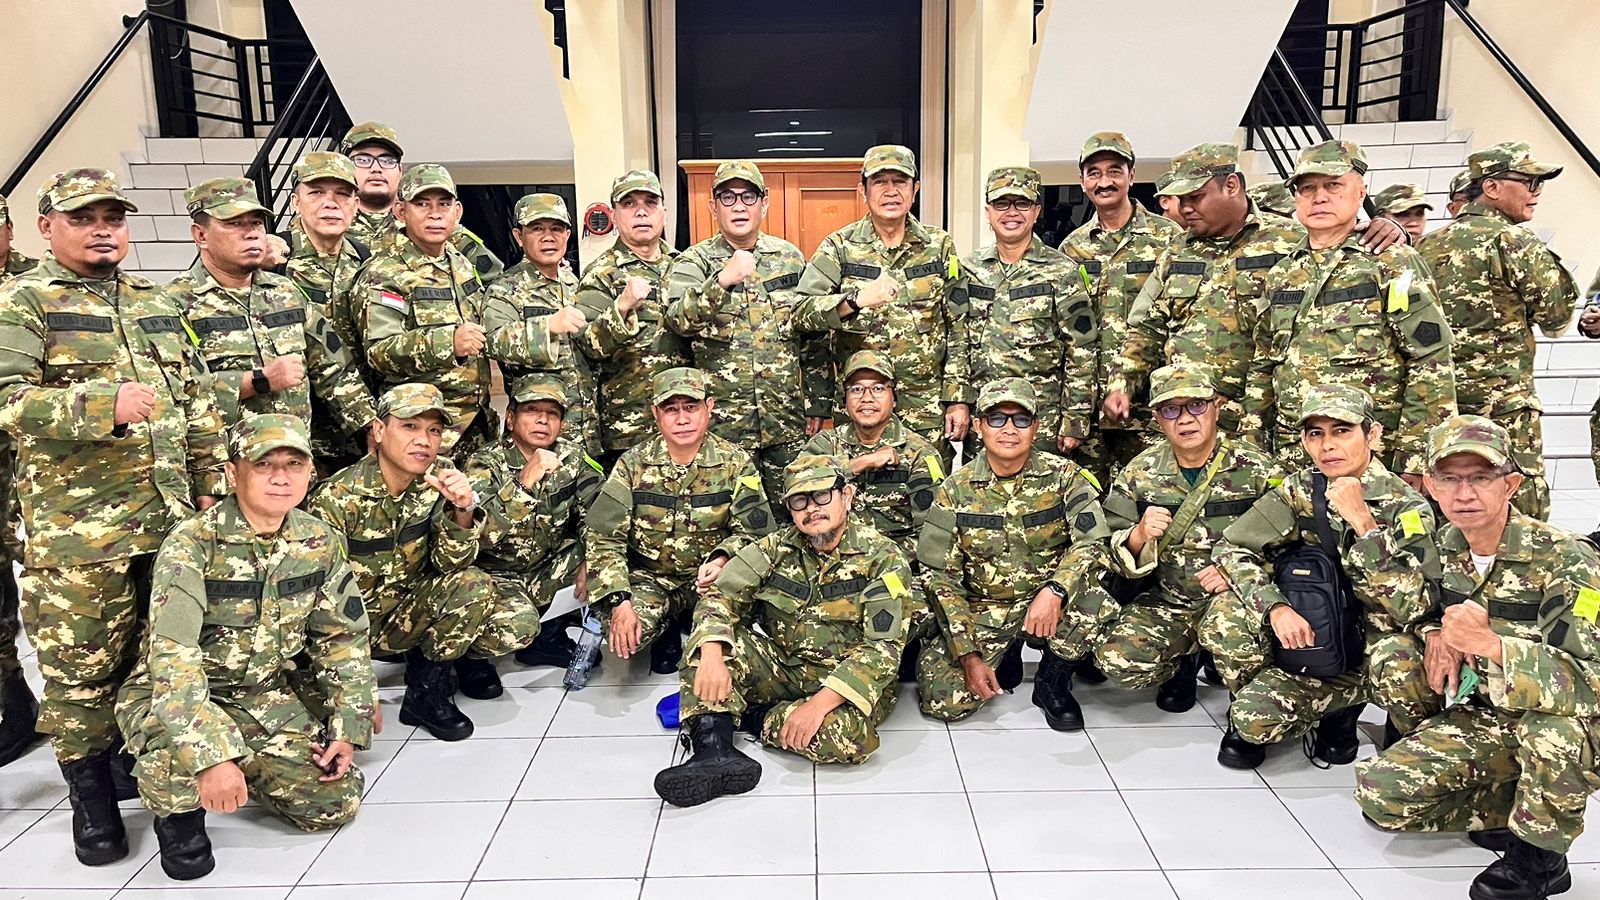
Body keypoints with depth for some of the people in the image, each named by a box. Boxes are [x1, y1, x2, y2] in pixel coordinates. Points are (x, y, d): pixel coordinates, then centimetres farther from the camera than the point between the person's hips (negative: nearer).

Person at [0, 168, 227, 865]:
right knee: (83, 662, 4)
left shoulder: (155, 302, 16)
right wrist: (107, 405, -26)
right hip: (77, 525, -5)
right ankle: (91, 794, 20)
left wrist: (210, 482, 11)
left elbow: (199, 399, 16)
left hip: (173, 513, 5)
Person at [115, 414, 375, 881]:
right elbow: (171, 658, -31)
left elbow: (343, 637, 2)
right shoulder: (192, 543, -22)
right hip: (169, 695, -4)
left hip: (265, 698, 4)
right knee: (180, 740, -38)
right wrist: (211, 755, -40)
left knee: (337, 801, -8)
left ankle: (243, 775, 20)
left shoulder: (321, 541, -7)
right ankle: (178, 809, -2)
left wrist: (348, 729, -5)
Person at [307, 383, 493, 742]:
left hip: (408, 609, 3)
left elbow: (451, 563, -14)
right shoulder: (336, 498, -19)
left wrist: (462, 512, -33)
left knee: (473, 585, -26)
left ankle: (428, 689, -8)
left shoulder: (441, 477, -10)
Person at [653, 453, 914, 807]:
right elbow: (720, 596, -8)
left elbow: (882, 648, -21)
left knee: (846, 734, -36)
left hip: (846, 682, -4)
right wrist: (711, 654, -29)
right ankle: (713, 751, -28)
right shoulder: (777, 548, 0)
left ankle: (750, 717, -12)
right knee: (710, 638, -14)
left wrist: (821, 701, -32)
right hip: (781, 667, 4)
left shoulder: (883, 559, -12)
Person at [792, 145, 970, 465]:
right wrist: (856, 299, -27)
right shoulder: (839, 247, -1)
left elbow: (958, 328, 6)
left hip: (927, 408, 1)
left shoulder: (940, 247, 5)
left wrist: (958, 399, 2)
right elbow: (801, 314, -11)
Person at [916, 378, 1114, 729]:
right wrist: (968, 655, -13)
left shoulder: (1063, 476, -6)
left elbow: (1092, 542, -15)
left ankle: (1053, 682, -1)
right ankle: (1004, 658, 15)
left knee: (1095, 605, -32)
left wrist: (1055, 590, -35)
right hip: (981, 609, 0)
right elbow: (940, 576, -6)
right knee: (943, 701, -20)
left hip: (1050, 601, 0)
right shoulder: (956, 489, -6)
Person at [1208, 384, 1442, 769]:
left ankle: (1413, 736, 0)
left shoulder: (1406, 506, -15)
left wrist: (1362, 521, -32)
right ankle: (1335, 713, 6)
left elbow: (1411, 608, -27)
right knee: (1225, 615, -19)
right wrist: (1276, 607, -23)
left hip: (1388, 646, -3)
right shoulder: (1299, 491, -5)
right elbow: (1230, 550, -8)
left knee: (1396, 658, -37)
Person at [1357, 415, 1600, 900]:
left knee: (1553, 721, -40)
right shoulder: (1440, 550, -5)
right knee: (1378, 791, -14)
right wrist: (1439, 636, -9)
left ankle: (1539, 852, -13)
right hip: (1487, 719, 5)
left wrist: (1491, 645, -49)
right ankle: (1513, 805, 7)